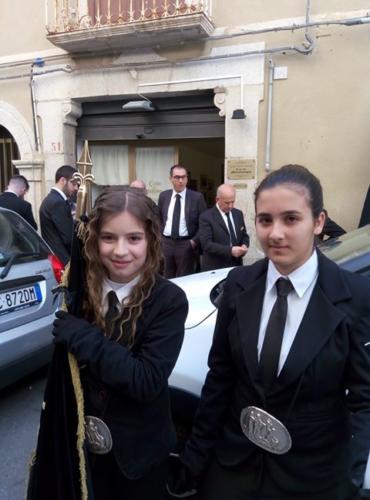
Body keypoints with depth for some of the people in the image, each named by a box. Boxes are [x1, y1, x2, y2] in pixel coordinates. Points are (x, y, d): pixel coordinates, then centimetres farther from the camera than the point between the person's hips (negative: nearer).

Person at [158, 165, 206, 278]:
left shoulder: (197, 197, -5)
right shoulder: (163, 196, 6)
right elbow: (158, 219, 16)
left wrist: (195, 241, -8)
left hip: (186, 244, -3)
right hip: (166, 243, 3)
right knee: (167, 279, 12)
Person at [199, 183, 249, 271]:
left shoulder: (238, 214, 8)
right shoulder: (206, 217, -10)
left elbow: (244, 236, 15)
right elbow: (206, 244, -17)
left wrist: (244, 246, -8)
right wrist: (230, 250, -25)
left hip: (236, 265, 5)